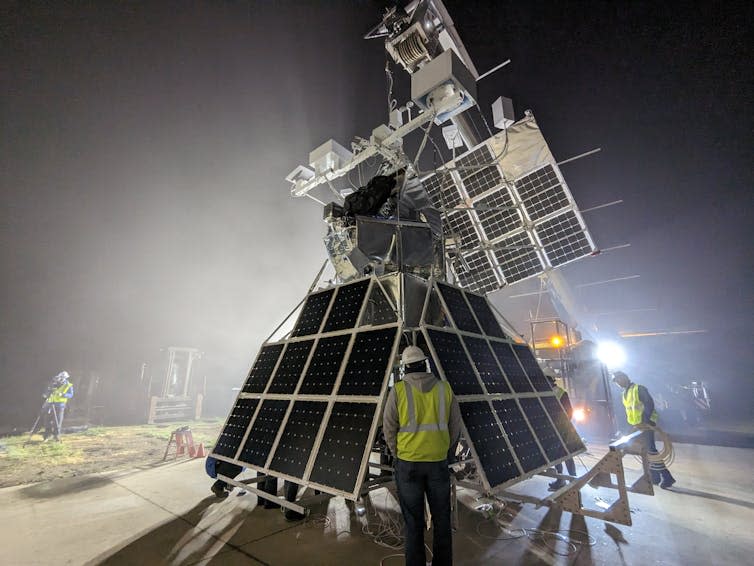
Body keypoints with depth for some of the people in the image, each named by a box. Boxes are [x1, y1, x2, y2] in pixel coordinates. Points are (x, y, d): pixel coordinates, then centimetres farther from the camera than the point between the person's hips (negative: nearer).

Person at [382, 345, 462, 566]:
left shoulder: (398, 390, -9)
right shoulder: (445, 388, -2)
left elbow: (389, 428, -3)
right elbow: (455, 427, 5)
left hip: (408, 463, -2)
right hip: (438, 462, 2)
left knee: (413, 520, 13)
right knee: (441, 519, 18)